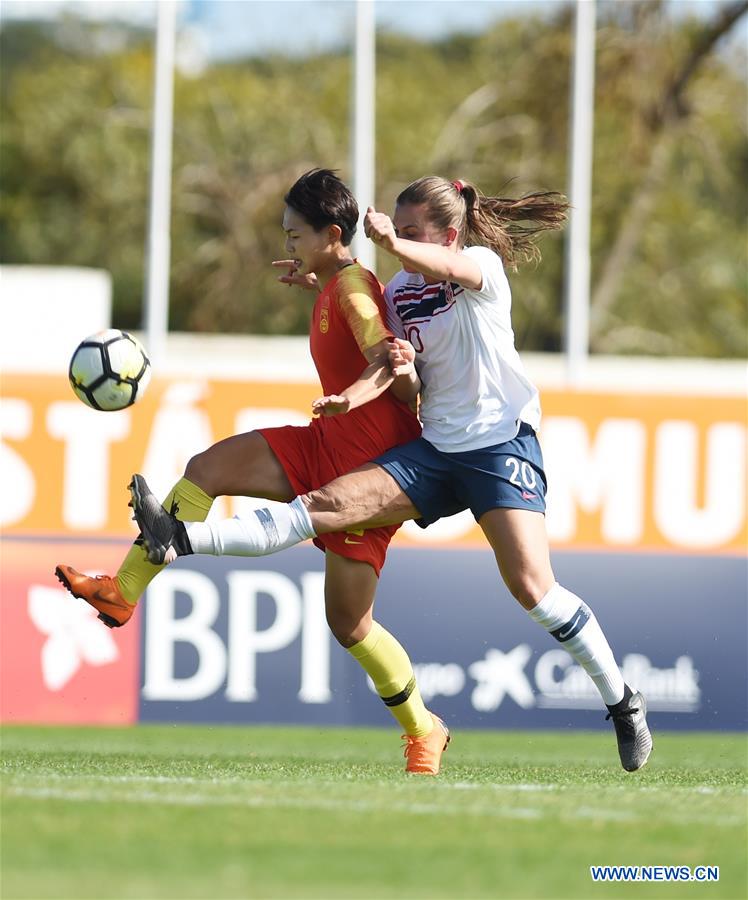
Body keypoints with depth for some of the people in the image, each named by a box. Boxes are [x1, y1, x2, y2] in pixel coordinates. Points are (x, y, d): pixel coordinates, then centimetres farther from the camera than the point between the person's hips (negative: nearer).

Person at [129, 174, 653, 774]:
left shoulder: (483, 266, -6)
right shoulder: (399, 294, 11)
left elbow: (448, 268, -31)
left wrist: (393, 246, -51)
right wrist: (405, 371, -9)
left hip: (502, 439, -5)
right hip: (437, 449, 5)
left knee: (532, 585, -17)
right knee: (332, 503, -12)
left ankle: (623, 702, -2)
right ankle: (181, 541, -24)